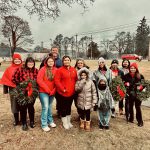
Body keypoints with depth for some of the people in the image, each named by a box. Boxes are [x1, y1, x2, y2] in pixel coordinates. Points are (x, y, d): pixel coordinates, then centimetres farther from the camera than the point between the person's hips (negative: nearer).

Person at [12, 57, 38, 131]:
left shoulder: (36, 70, 0)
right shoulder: (20, 69, -8)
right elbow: (14, 78, -4)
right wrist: (20, 84, -10)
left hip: (32, 92, 2)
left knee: (31, 107, 15)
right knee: (23, 107, 6)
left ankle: (32, 122, 33)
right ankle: (24, 123, 23)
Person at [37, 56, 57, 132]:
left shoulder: (56, 70, 2)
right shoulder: (43, 69, -7)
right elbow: (39, 80, -13)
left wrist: (53, 90, -6)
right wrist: (47, 89, -13)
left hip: (52, 92, 4)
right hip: (43, 92, -4)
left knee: (50, 107, 16)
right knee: (45, 107, -6)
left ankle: (50, 121, 33)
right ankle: (44, 125, 7)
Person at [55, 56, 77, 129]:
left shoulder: (73, 70, 8)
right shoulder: (59, 70, -8)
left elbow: (76, 80, 14)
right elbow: (57, 81, -13)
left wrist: (75, 88, 4)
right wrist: (63, 89, -16)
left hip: (71, 92, 5)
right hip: (63, 93, -5)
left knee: (69, 107, 18)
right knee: (63, 107, 7)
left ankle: (68, 121, 34)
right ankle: (65, 123, 24)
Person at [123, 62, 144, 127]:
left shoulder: (140, 76, -4)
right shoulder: (126, 76, 0)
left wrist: (140, 87, -16)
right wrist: (126, 84, -9)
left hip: (138, 94, -2)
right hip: (130, 94, 2)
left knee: (138, 107, 3)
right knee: (130, 106, 14)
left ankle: (140, 121, 16)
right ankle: (131, 118, 33)